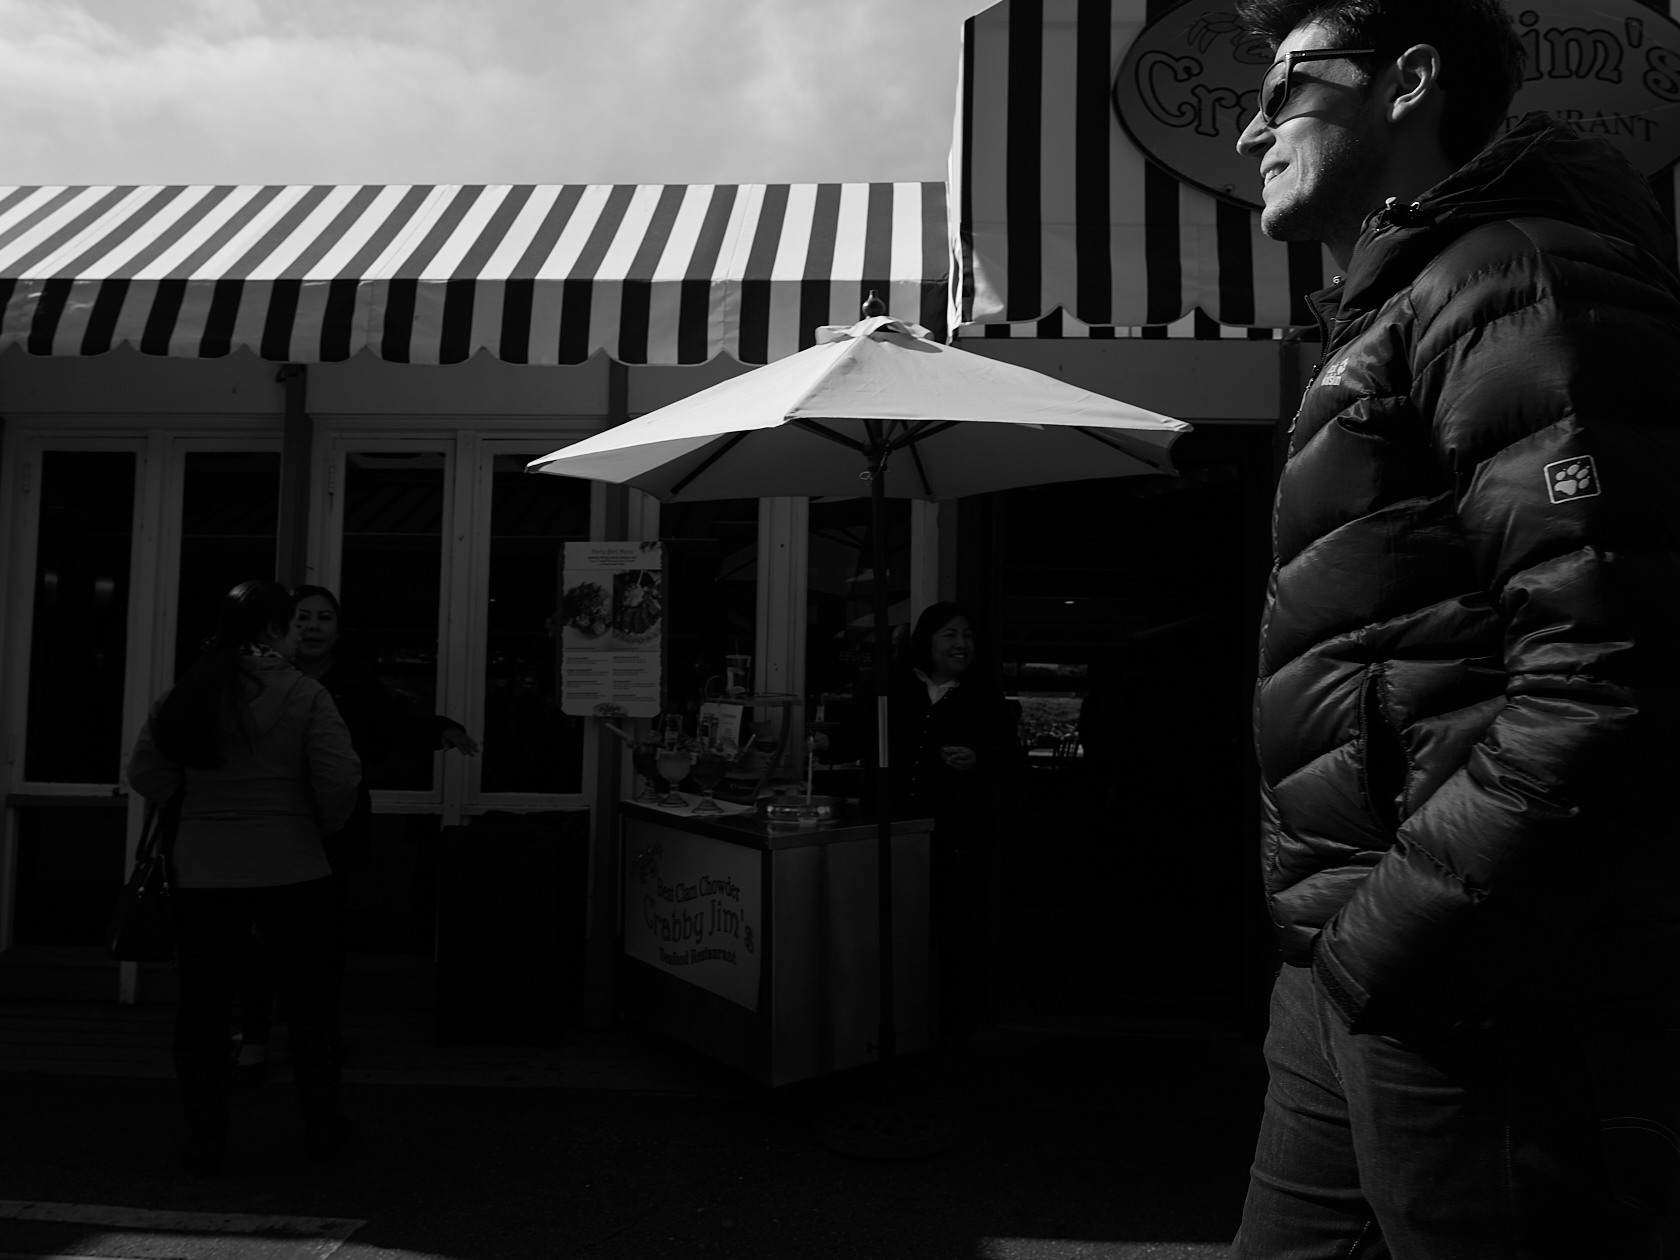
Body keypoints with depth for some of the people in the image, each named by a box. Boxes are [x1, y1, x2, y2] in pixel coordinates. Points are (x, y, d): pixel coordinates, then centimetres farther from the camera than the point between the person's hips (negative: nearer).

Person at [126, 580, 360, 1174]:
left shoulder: (186, 693, 2)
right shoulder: (305, 696, -11)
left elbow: (146, 777, 4)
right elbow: (340, 780, -16)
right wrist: (323, 825, 3)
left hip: (203, 875, 3)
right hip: (292, 872, -3)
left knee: (202, 1006, 14)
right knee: (308, 1002, 12)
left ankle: (204, 1140, 21)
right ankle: (321, 1127, 24)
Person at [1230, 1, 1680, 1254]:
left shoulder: (1514, 280, -10)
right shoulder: (1397, 319, 20)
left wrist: (1394, 929, -17)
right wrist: (1341, 927, 14)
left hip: (1473, 995, -9)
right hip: (1361, 969, 9)